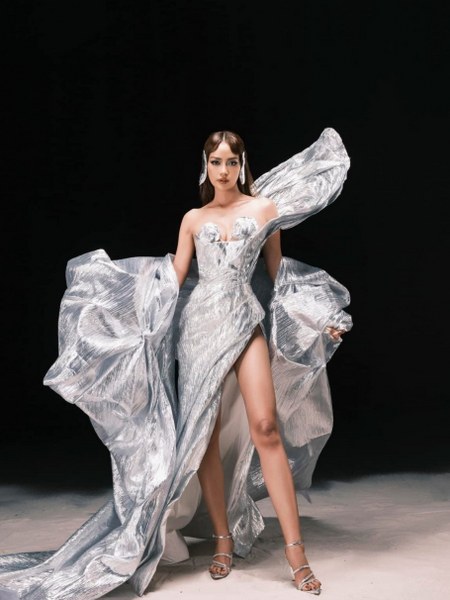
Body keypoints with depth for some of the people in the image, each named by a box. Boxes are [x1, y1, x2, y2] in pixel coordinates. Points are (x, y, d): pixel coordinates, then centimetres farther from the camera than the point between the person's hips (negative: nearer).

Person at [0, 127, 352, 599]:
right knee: (204, 435, 2)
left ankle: (295, 550, -8)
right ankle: (223, 540, 15)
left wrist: (318, 320, 13)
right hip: (199, 326, 2)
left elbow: (278, 275, 14)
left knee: (266, 427, -12)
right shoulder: (193, 220, 11)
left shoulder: (265, 208, 8)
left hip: (246, 324, -2)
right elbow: (173, 279, 10)